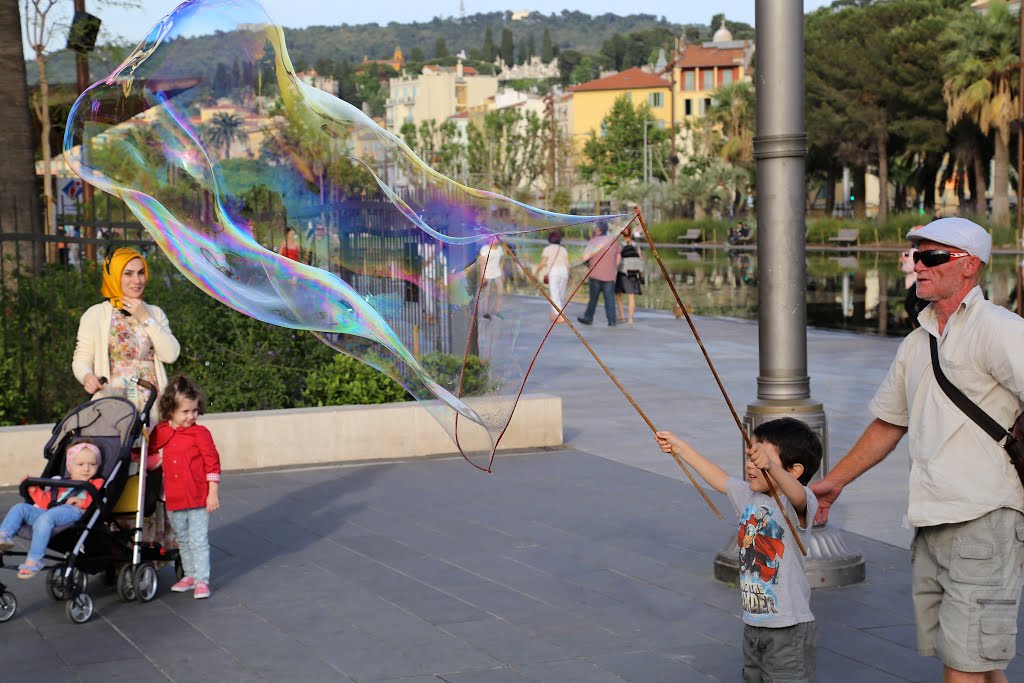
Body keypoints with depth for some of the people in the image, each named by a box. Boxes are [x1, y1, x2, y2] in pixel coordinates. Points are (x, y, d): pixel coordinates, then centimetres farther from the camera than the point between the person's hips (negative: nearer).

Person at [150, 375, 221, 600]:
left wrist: (213, 493, -11)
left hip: (199, 499, -5)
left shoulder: (200, 433, -10)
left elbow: (212, 463, -9)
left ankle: (202, 580, 2)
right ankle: (190, 575, 30)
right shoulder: (160, 433, 3)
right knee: (183, 540, 17)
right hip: (174, 499, 5)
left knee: (199, 541, -4)